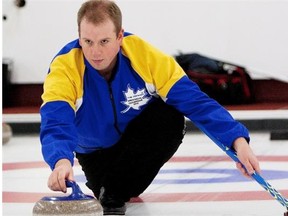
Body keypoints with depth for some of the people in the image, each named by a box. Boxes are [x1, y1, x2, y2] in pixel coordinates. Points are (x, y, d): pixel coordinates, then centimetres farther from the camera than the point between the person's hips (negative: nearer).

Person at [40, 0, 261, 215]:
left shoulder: (144, 54, -28)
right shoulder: (64, 68, -31)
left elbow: (195, 101, -28)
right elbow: (55, 125, -45)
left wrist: (238, 141, -39)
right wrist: (61, 162, -68)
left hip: (139, 139, -1)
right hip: (97, 152, 1)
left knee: (170, 117, -29)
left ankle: (114, 192, -15)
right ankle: (102, 185, 17)